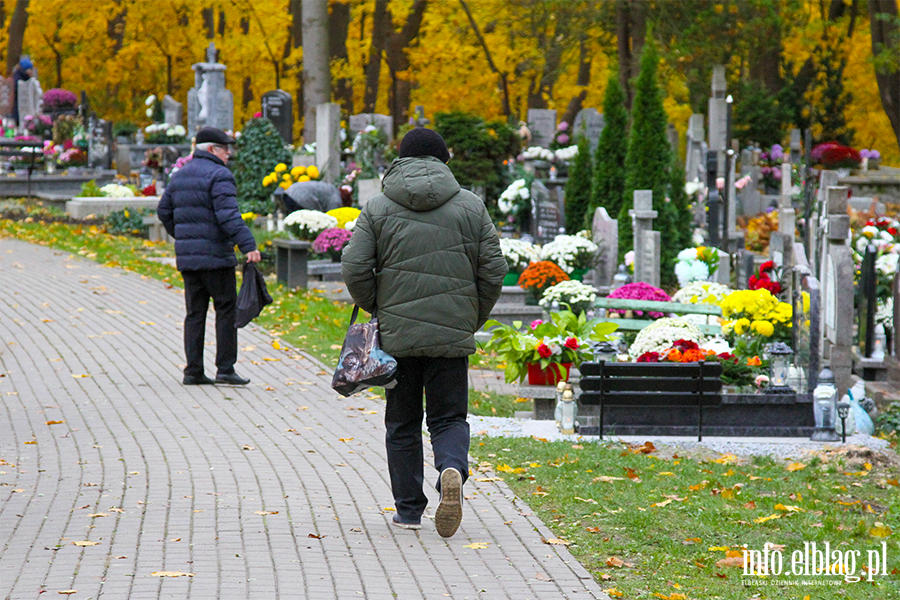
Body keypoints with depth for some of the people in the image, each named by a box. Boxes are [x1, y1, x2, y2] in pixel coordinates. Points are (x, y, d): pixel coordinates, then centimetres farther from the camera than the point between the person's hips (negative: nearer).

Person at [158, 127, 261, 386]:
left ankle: (193, 371, 6)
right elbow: (228, 216, -21)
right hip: (215, 257, -8)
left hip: (187, 257, 8)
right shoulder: (219, 176, -10)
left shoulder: (180, 175, 16)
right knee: (226, 309, -1)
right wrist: (248, 245, -25)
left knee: (195, 312, 9)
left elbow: (164, 211, 22)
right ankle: (225, 369, -3)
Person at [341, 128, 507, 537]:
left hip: (396, 334, 0)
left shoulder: (377, 209, 2)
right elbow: (493, 270, 1)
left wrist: (378, 312, 10)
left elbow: (354, 269, -5)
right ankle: (453, 469, -24)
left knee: (402, 423, 12)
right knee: (449, 416, 7)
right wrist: (473, 319, 13)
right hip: (452, 335, 0)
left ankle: (408, 508, 13)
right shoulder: (471, 207, 3)